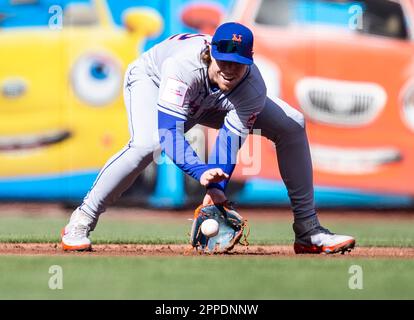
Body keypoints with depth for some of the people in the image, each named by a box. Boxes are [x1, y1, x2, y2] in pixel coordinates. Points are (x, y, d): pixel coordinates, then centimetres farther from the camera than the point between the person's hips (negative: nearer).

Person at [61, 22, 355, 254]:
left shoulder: (253, 89, -33)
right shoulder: (183, 65, -44)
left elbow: (231, 139, -29)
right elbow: (169, 129, -49)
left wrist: (217, 187, -43)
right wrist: (200, 171, -62)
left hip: (209, 103, 5)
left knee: (292, 125, -9)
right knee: (147, 144, -39)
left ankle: (308, 230, 0)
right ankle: (80, 224, -24)